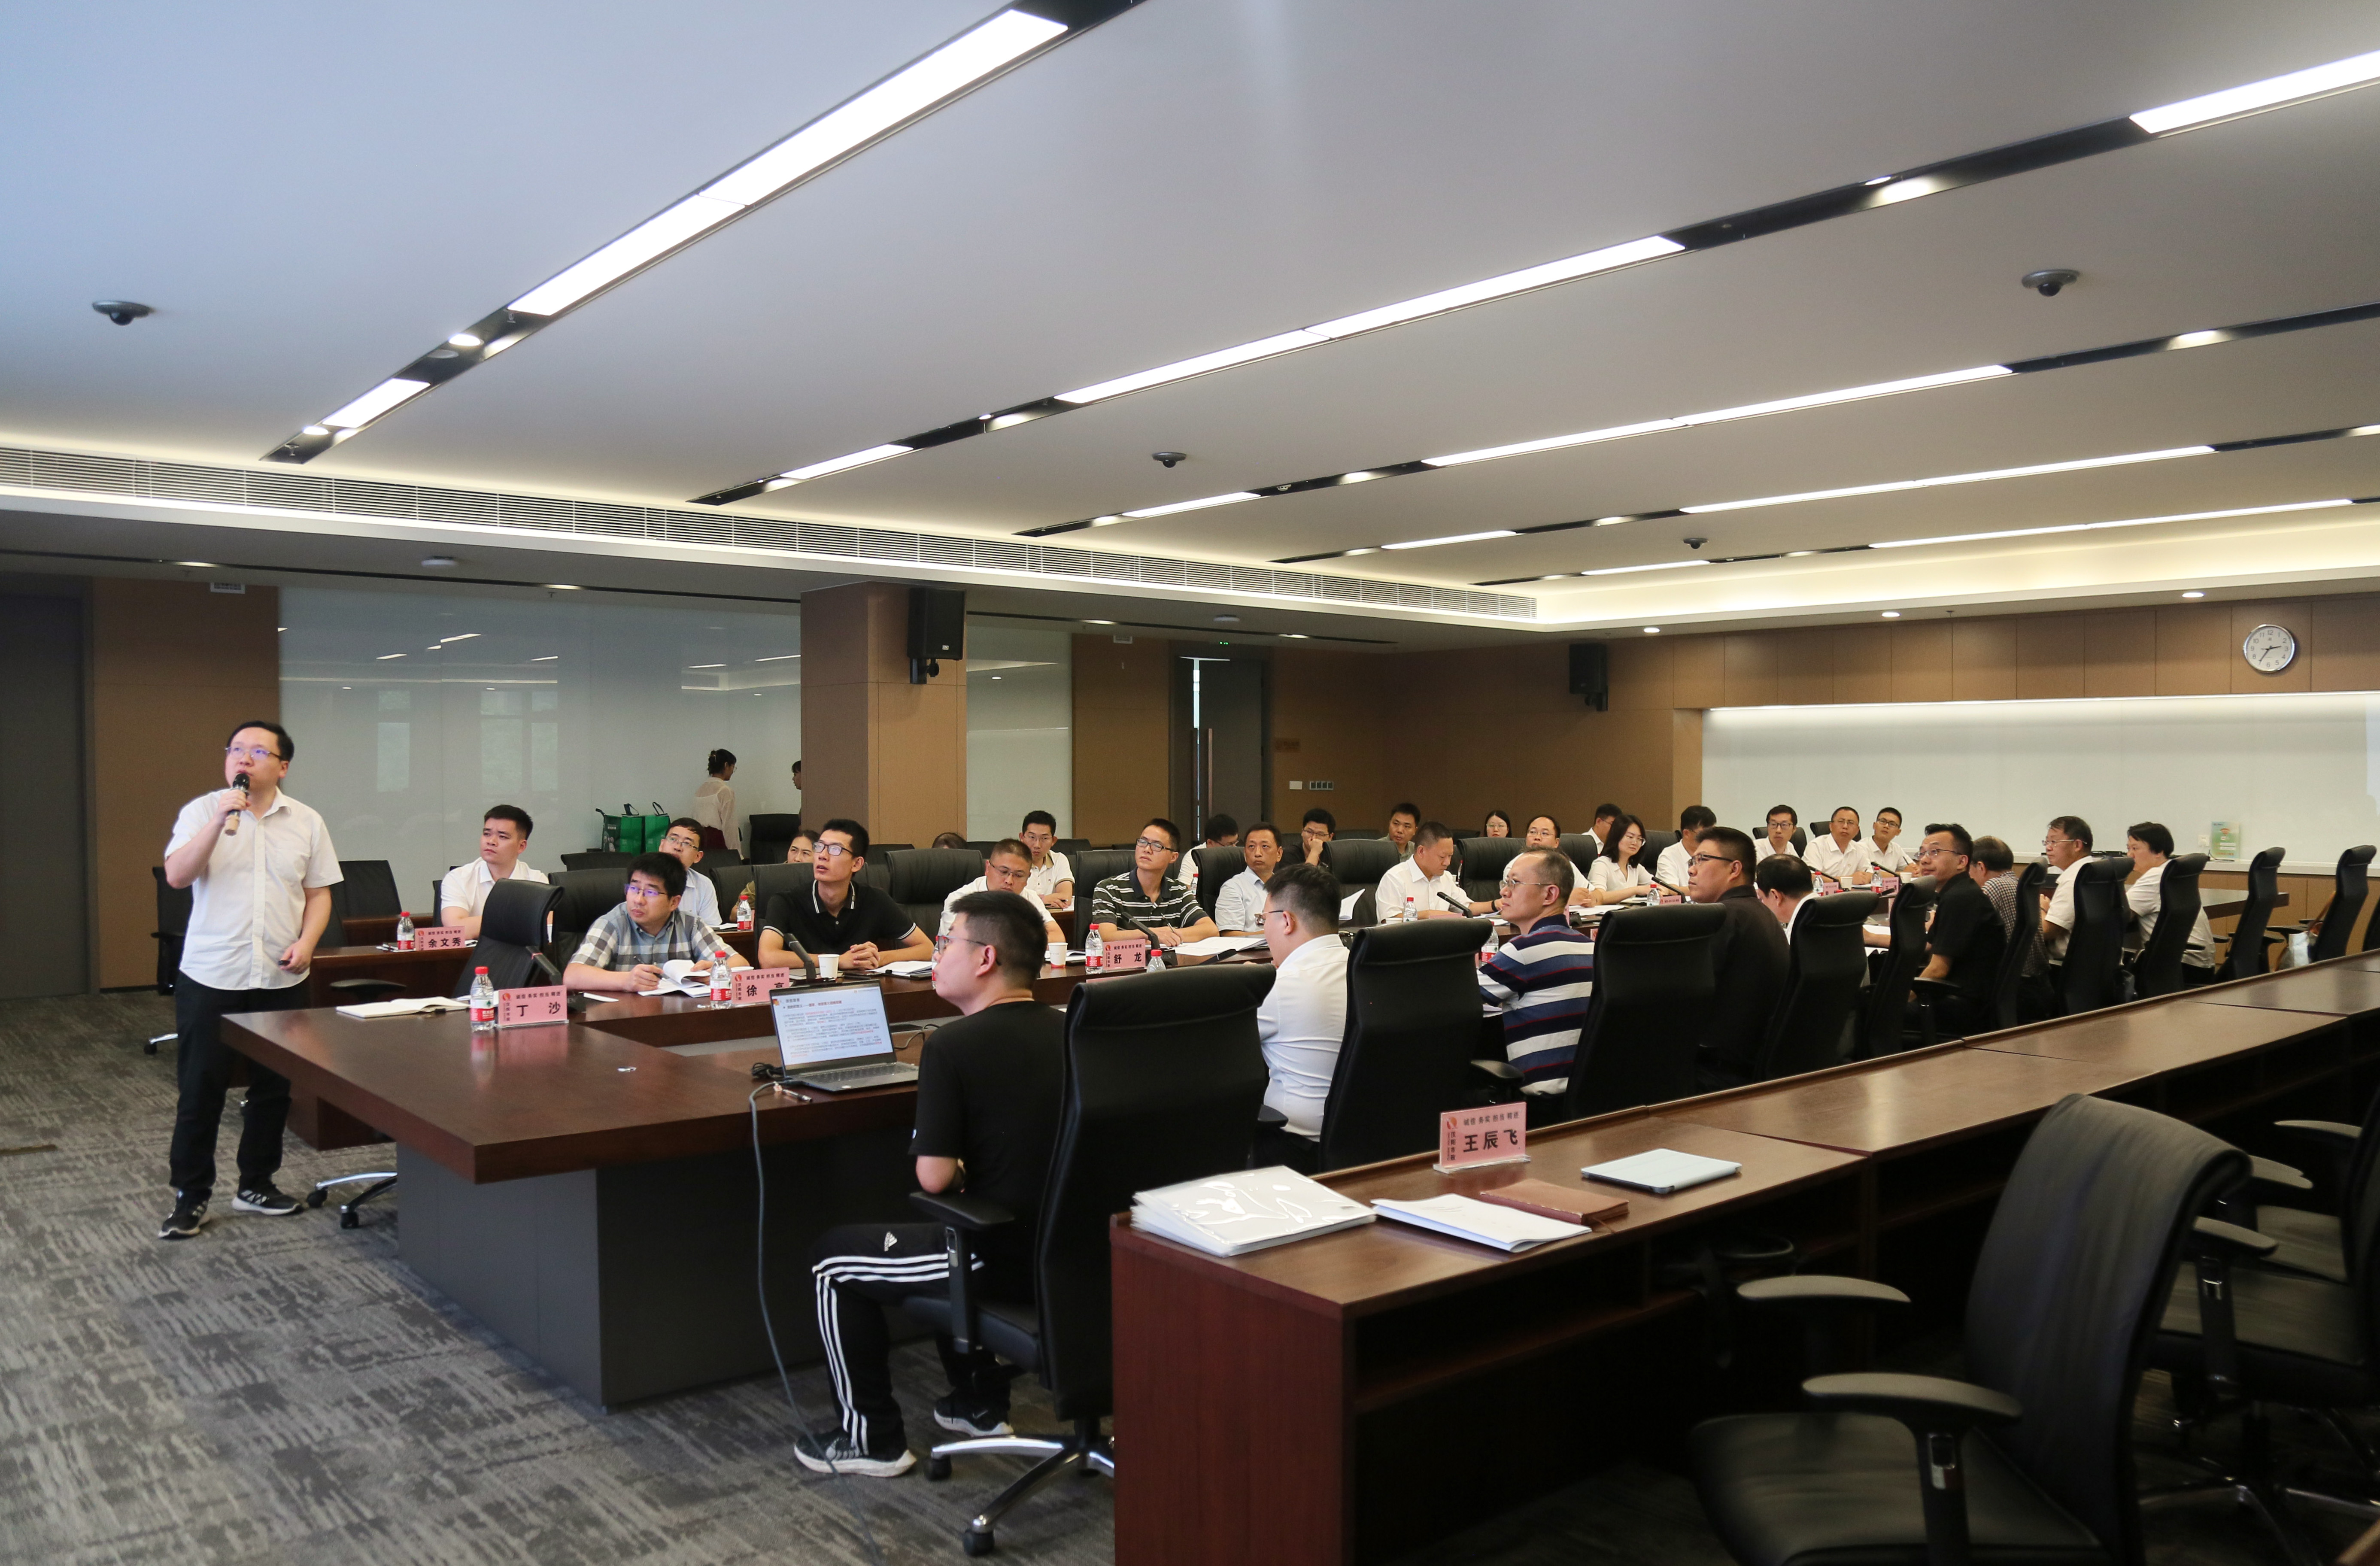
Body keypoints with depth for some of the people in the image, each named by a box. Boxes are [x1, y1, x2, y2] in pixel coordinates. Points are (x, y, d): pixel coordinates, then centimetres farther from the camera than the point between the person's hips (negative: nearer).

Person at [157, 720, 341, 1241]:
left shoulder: (306, 822, 5)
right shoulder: (201, 812, -1)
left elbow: (319, 893, 8)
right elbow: (177, 876, -14)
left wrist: (306, 943, -8)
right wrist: (221, 820, -23)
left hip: (281, 980, 2)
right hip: (210, 977, -2)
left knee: (274, 1088, 10)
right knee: (200, 1090, 4)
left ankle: (256, 1185, 25)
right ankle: (191, 1196, 16)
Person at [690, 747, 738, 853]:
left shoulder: (700, 790, 10)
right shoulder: (726, 792, -10)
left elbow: (694, 821, 12)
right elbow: (729, 826, -12)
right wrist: (736, 854, -8)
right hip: (719, 843, -7)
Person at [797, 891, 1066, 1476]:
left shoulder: (953, 1045, -18)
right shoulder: (1065, 1031, 3)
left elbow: (933, 1176, -17)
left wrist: (963, 1175, 4)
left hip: (1006, 1262, -7)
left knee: (833, 1258, 14)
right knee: (945, 1231, 36)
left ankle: (871, 1438, 22)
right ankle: (980, 1404, 40)